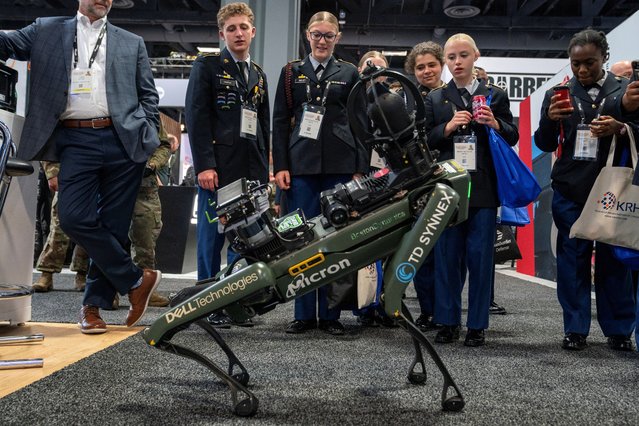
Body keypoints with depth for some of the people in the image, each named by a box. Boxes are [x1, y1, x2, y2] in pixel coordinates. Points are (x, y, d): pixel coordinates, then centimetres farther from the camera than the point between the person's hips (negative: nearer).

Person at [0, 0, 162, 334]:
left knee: (113, 225, 1)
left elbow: (148, 95, 14)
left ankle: (94, 303, 15)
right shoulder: (47, 31, 16)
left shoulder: (131, 43, 16)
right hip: (74, 140, 0)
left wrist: (147, 138, 3)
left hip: (122, 140, 0)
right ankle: (136, 280, 4)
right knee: (74, 218, -12)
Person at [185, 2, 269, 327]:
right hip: (217, 168, -5)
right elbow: (196, 117, -6)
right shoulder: (207, 66, 4)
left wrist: (264, 169, 15)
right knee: (212, 237, -1)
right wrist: (204, 164, -15)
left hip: (252, 172, 5)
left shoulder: (259, 75, 21)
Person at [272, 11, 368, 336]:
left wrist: (360, 169, 0)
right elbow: (279, 121, 8)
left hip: (339, 166, 0)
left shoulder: (349, 73, 11)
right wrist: (280, 166, -1)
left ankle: (330, 314, 10)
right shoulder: (291, 72, 13)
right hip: (301, 165, 1)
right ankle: (304, 313, 8)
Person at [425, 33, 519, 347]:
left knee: (480, 256, 0)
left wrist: (496, 124, -11)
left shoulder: (495, 96, 10)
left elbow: (513, 137, 8)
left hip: (483, 188, -1)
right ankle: (447, 321, 13)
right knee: (447, 256, 3)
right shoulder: (435, 99, 12)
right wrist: (449, 126, -11)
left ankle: (477, 325, 10)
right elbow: (425, 141, 5)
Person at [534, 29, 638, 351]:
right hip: (570, 190, 1)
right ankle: (575, 329, 11)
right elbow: (545, 145, 5)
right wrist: (550, 119, -14)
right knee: (572, 258, 3)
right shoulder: (560, 94, 8)